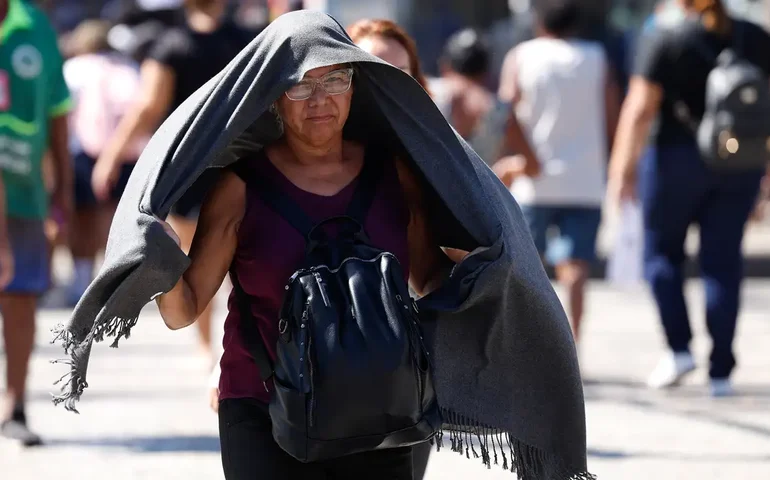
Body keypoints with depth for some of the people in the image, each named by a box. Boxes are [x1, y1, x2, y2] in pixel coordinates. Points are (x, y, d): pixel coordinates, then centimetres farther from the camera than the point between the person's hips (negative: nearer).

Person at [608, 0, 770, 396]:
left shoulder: (665, 43, -9)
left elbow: (640, 109, -12)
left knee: (662, 251, 13)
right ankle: (721, 371, 3)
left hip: (679, 158, -3)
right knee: (722, 261, 6)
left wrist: (624, 167, -8)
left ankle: (679, 348, 0)